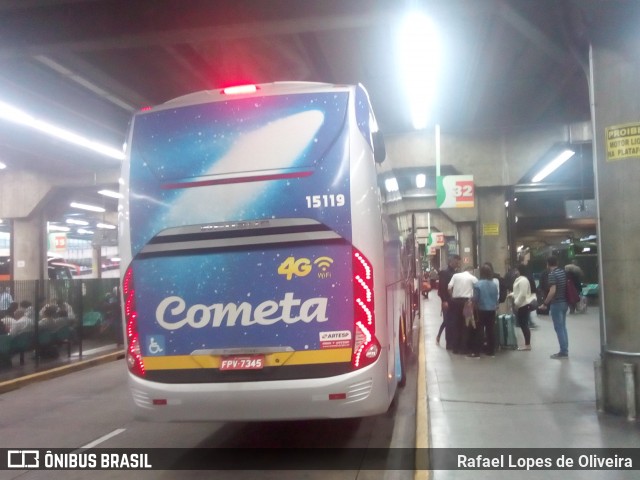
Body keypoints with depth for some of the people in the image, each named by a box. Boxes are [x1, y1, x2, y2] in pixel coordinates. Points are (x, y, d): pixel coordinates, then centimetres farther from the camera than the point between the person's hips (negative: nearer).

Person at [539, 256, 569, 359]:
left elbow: (552, 291, -22)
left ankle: (563, 352, -1)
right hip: (564, 302, 8)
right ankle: (565, 350, 17)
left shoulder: (552, 274, -16)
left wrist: (545, 303, -15)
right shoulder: (563, 272, 9)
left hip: (556, 304, -8)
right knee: (563, 327, 14)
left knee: (558, 328, -3)